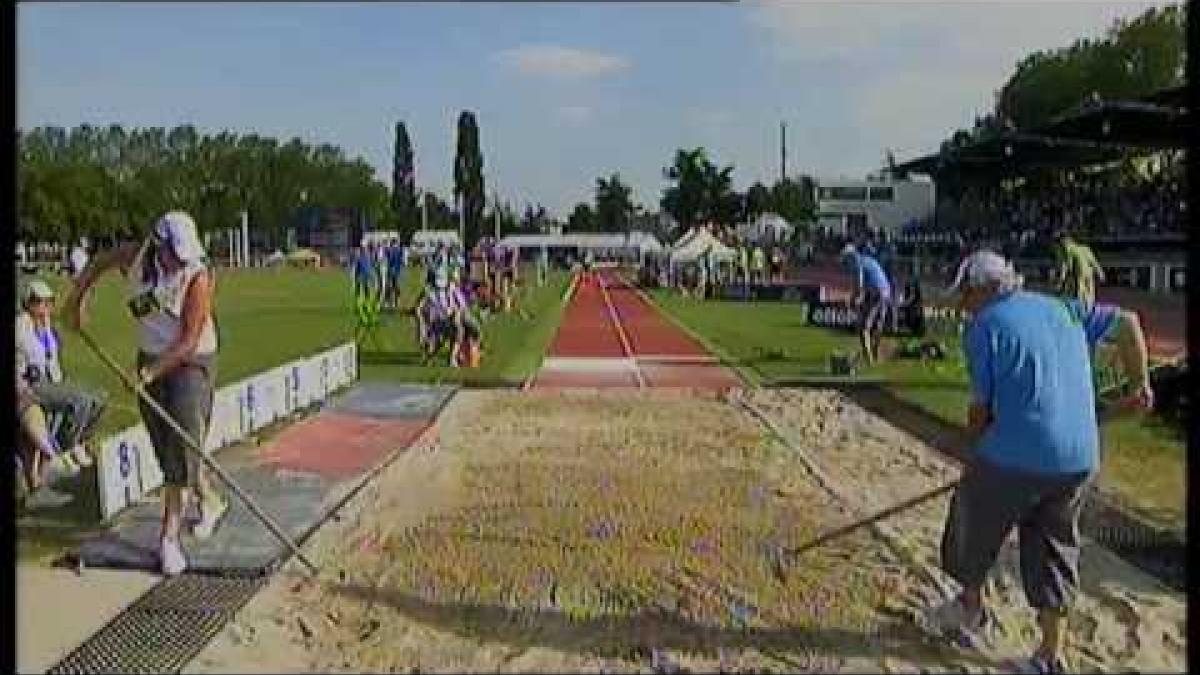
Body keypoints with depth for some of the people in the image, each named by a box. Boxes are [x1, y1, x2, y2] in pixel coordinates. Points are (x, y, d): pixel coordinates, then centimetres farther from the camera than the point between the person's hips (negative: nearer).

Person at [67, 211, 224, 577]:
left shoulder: (198, 276, -21)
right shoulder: (135, 257, -8)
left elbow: (189, 341, -21)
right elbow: (101, 261, 17)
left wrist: (154, 371, -27)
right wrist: (78, 297, 15)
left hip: (192, 362, -5)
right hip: (150, 359, 5)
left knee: (182, 444, -12)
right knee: (166, 447, 9)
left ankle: (169, 536, -4)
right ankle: (211, 501, 31)